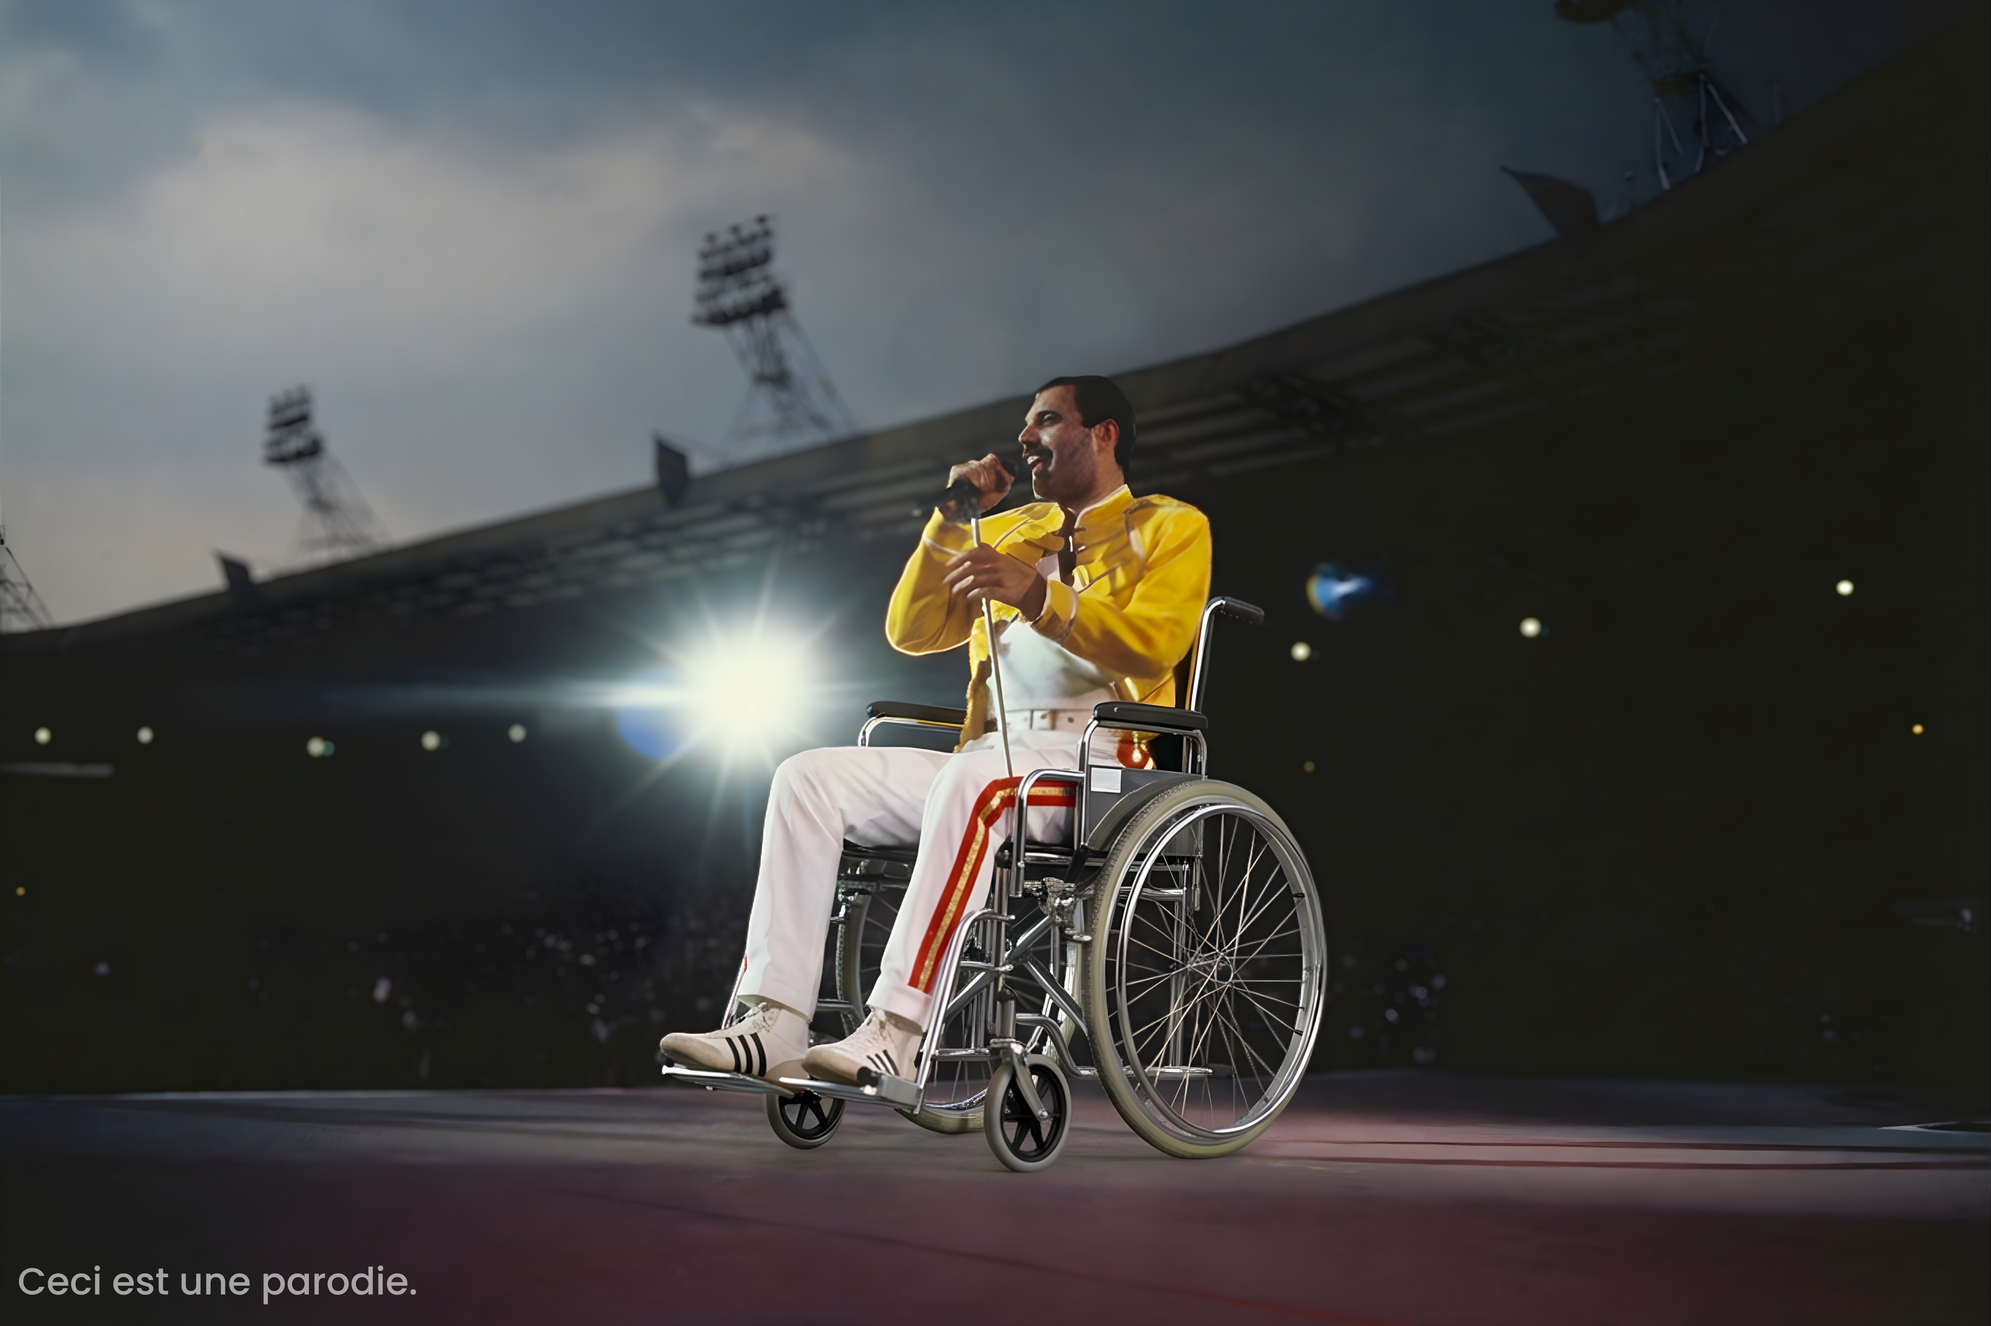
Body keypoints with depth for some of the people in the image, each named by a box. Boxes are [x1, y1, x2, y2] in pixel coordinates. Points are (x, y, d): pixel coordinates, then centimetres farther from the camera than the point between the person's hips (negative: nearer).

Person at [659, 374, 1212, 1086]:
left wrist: (1038, 595, -22)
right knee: (809, 777, -13)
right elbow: (910, 631, 17)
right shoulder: (1007, 531, 27)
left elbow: (1153, 646, -10)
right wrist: (952, 519, 6)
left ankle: (896, 1033, -42)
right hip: (990, 757, 7)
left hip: (1098, 761, -6)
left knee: (971, 779, -39)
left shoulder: (1171, 527, 9)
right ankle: (774, 1025, -23)